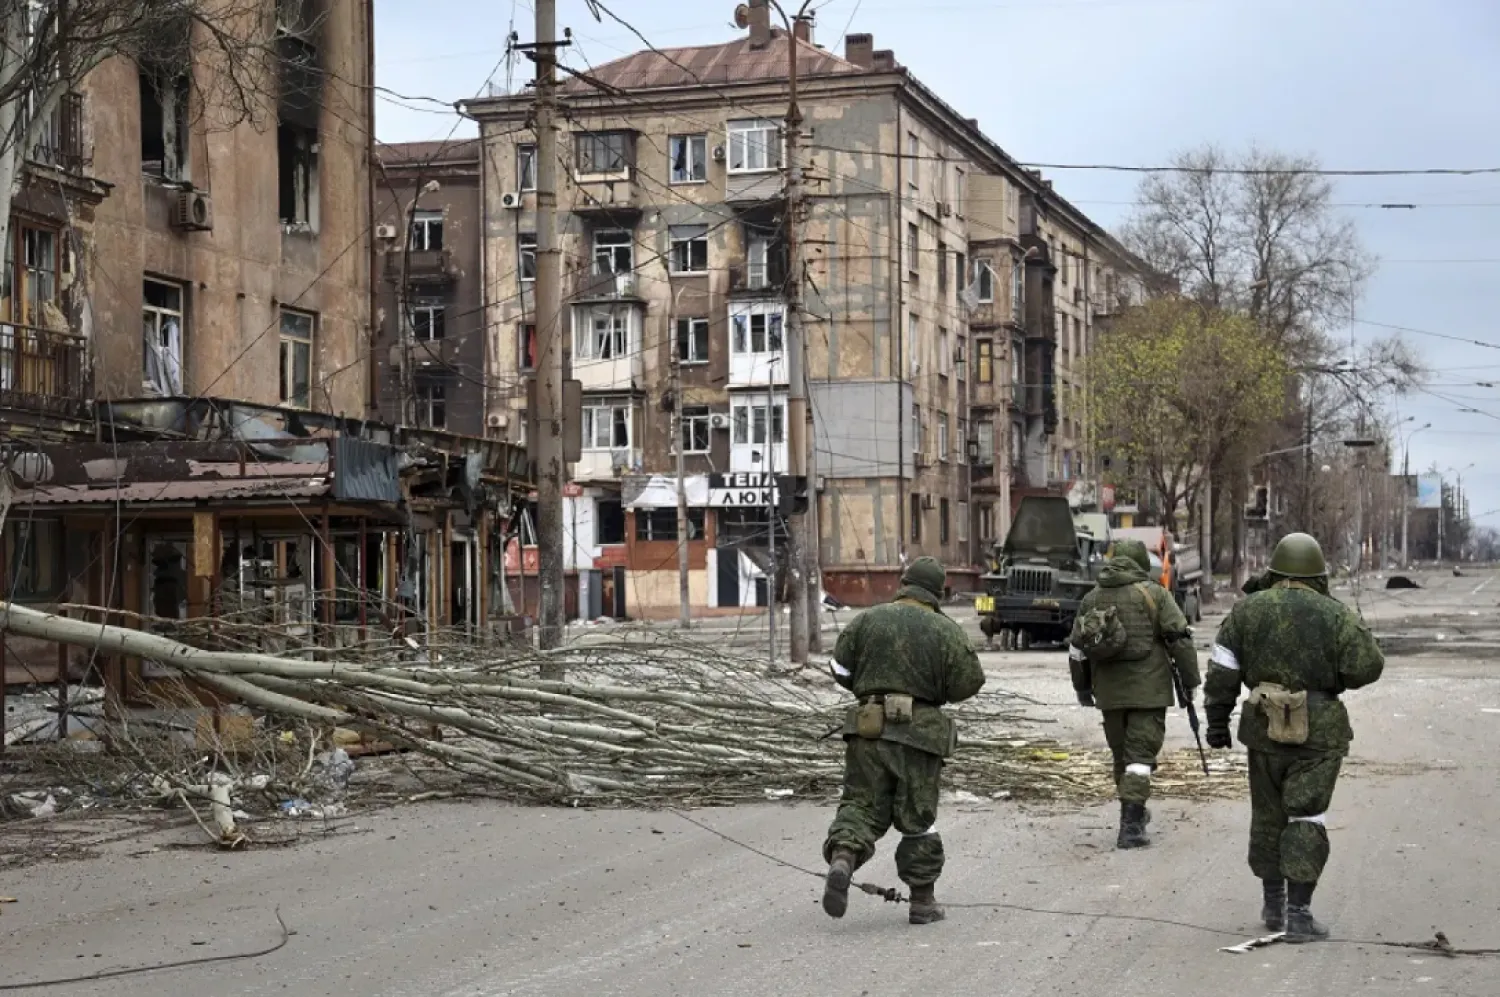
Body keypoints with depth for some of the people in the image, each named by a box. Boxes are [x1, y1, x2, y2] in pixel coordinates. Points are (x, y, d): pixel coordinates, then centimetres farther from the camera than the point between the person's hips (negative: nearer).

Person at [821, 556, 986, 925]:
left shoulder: (868, 620, 2)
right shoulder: (947, 632, -3)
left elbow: (840, 669, 4)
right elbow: (968, 683, -3)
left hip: (868, 728, 1)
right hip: (918, 732, -1)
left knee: (862, 803, 7)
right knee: (918, 816, 10)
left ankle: (842, 857, -22)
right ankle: (923, 901, 16)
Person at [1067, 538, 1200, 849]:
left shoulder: (1092, 598, 10)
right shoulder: (1154, 593, -4)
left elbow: (1077, 647, 15)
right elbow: (1180, 639, -8)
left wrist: (1082, 687, 25)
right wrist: (1190, 681, -1)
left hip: (1109, 691, 4)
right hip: (1147, 689, -4)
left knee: (1121, 752, 18)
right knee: (1140, 753, -4)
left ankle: (1134, 813, 32)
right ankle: (1130, 824, -12)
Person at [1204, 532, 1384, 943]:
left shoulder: (1247, 610, 2)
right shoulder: (1335, 615, -7)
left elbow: (1221, 672, 2)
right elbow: (1366, 668, -8)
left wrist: (1217, 720, 10)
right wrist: (1356, 629, 10)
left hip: (1264, 730, 3)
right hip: (1319, 734, -3)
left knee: (1268, 817, 15)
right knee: (1306, 820, -1)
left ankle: (1273, 905, 24)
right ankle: (1298, 913, -6)